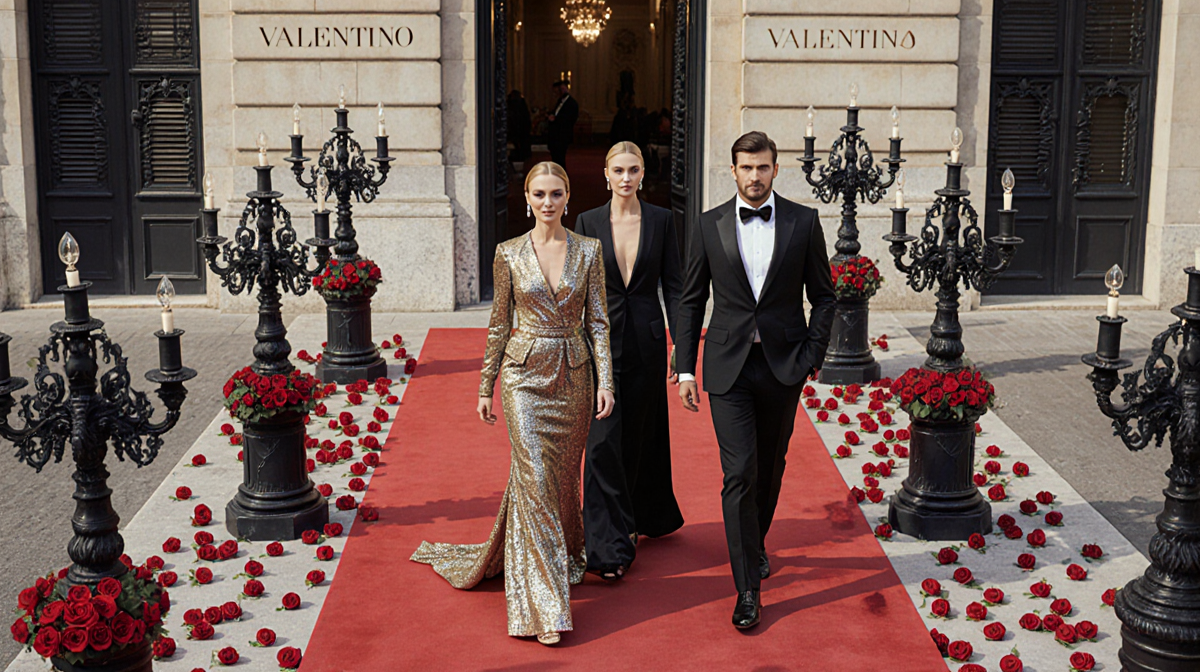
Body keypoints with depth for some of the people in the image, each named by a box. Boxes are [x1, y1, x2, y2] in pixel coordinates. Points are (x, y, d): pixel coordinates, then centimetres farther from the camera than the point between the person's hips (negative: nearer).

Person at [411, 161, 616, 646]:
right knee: (535, 478, -9)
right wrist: (486, 387, 7)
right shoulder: (509, 254, 0)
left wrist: (605, 382, -5)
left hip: (574, 374, 2)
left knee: (563, 477, 12)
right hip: (525, 373, -2)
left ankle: (562, 557, 39)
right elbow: (499, 323, 6)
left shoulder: (588, 251, 2)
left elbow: (598, 322, 3)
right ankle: (546, 606, -7)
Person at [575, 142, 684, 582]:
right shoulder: (589, 222, 2)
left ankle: (649, 517, 35)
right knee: (603, 439, -6)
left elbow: (672, 284, 3)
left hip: (646, 341, 1)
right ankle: (608, 546, -3)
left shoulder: (661, 220, 3)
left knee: (643, 434, 13)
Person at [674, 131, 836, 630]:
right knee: (739, 475, -7)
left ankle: (755, 544, 41)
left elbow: (822, 295, 7)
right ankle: (748, 589, -1)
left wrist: (811, 356, -3)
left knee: (770, 469, 15)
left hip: (783, 366, 1)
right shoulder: (710, 225, 2)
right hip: (729, 368, -1)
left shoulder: (803, 222, 2)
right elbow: (691, 301, 6)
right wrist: (685, 370, 1)